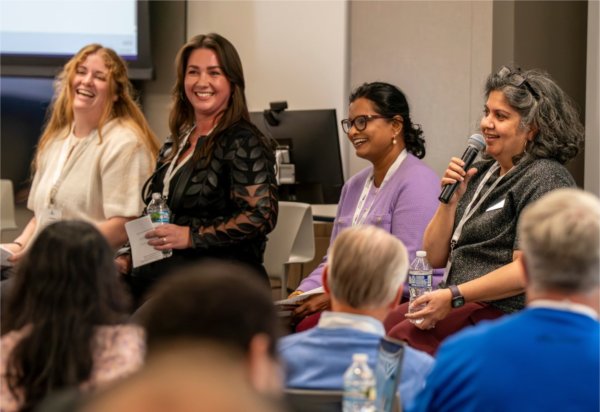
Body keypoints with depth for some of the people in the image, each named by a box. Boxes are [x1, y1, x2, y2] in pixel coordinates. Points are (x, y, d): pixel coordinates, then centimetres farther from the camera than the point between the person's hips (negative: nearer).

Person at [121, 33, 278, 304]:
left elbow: (261, 216, -12)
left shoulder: (243, 142, -2)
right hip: (171, 265, 7)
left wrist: (191, 235, -14)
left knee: (137, 283, -32)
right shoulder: (175, 144, 21)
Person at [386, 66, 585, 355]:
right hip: (464, 308, 8)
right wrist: (451, 199, 4)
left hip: (507, 314, -8)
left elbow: (526, 271, -17)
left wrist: (453, 296, -22)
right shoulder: (480, 174, 19)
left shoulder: (544, 179, -6)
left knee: (405, 337, -30)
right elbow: (435, 257, 18)